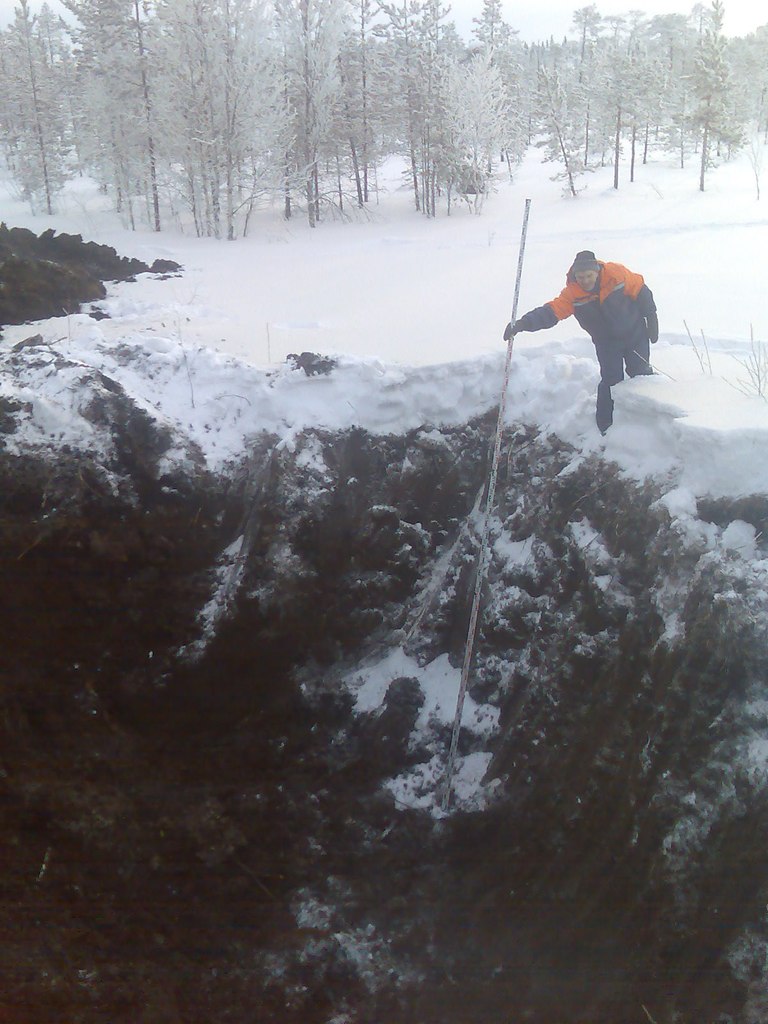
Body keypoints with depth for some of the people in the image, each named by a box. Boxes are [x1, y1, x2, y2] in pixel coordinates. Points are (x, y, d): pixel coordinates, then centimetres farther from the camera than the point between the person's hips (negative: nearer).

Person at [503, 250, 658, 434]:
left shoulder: (617, 273, -24)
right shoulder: (572, 293, -21)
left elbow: (641, 292, -11)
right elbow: (551, 311, -32)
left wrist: (651, 320, -3)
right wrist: (523, 323, -47)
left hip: (636, 334, 0)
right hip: (607, 342, 0)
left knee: (642, 375, 11)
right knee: (611, 381, -6)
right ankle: (606, 429, 10)